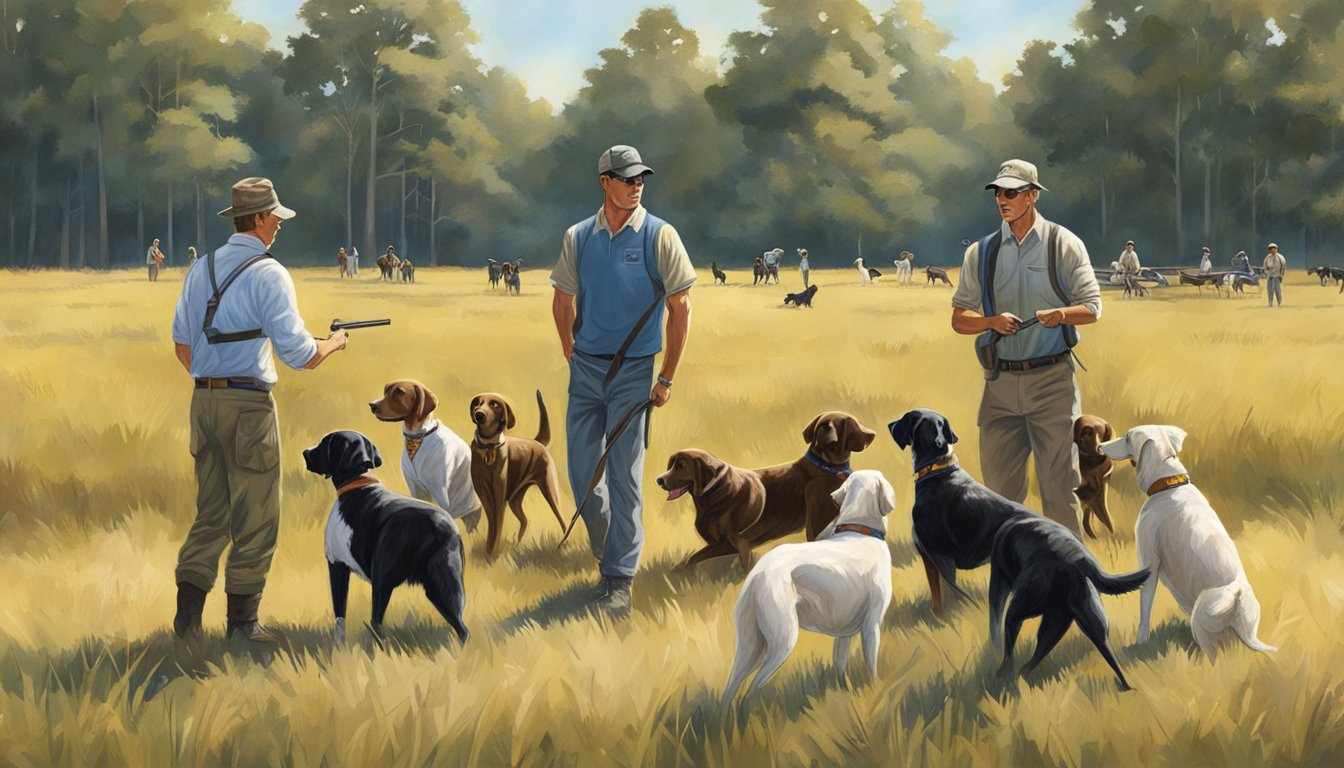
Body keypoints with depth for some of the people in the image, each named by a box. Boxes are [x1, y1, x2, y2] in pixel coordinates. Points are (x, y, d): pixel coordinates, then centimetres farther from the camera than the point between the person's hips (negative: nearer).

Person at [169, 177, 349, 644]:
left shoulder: (203, 269, 9)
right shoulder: (269, 275, -12)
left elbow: (182, 341, 15)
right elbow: (299, 355, -14)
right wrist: (334, 343, 6)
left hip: (204, 400, 7)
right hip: (249, 404, -7)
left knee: (210, 513, 14)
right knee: (255, 518, 4)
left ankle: (188, 611, 7)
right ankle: (242, 618, 8)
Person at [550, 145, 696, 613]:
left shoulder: (660, 237, -5)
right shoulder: (578, 238, 4)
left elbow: (680, 309, -2)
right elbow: (562, 302, 15)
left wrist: (667, 378, -4)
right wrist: (573, 356, 9)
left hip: (633, 368, -3)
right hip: (586, 367, 3)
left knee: (624, 476, -4)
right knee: (582, 473, 6)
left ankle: (619, 577, 2)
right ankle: (609, 550, 29)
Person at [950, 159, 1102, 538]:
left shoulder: (1064, 244, 3)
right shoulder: (981, 252, 9)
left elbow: (1092, 307, 3)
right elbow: (960, 318, 9)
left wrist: (1060, 314, -19)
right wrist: (993, 321, -12)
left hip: (1052, 380, -3)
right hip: (1000, 382, 3)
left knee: (1059, 483, -4)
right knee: (1000, 487, 5)